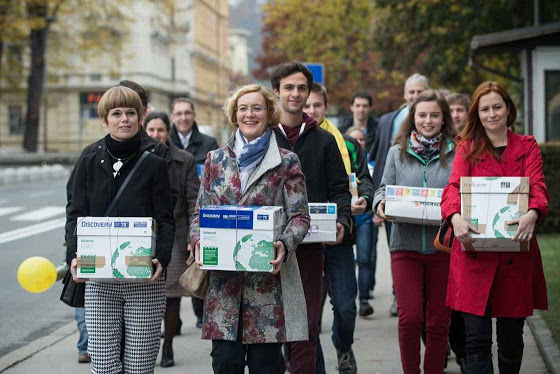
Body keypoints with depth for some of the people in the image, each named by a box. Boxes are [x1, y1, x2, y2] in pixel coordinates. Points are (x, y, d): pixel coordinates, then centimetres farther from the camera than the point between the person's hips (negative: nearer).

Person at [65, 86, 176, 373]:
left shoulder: (154, 166, 6)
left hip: (145, 278, -1)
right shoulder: (87, 164, 9)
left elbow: (166, 220, 2)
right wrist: (74, 256, -11)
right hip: (99, 279, 1)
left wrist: (162, 258, -16)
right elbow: (76, 216, 7)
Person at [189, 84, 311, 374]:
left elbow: (300, 216, 1)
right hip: (223, 280, 2)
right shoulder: (215, 160, 12)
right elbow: (199, 213, 14)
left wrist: (284, 245, -18)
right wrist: (199, 242, -6)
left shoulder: (286, 162, 4)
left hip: (269, 278, -2)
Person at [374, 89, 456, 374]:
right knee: (409, 317, -6)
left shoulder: (456, 154, 4)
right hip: (406, 246, 0)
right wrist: (381, 205, -11)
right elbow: (384, 189, 10)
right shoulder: (397, 153, 10)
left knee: (438, 321, 5)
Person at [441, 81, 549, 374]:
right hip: (475, 250, -1)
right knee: (477, 339, -7)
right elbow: (454, 186, -5)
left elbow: (538, 187, -4)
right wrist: (455, 217, -27)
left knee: (511, 336, 10)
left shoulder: (527, 146, 11)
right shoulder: (468, 148, 10)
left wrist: (532, 214, -27)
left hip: (515, 249, 1)